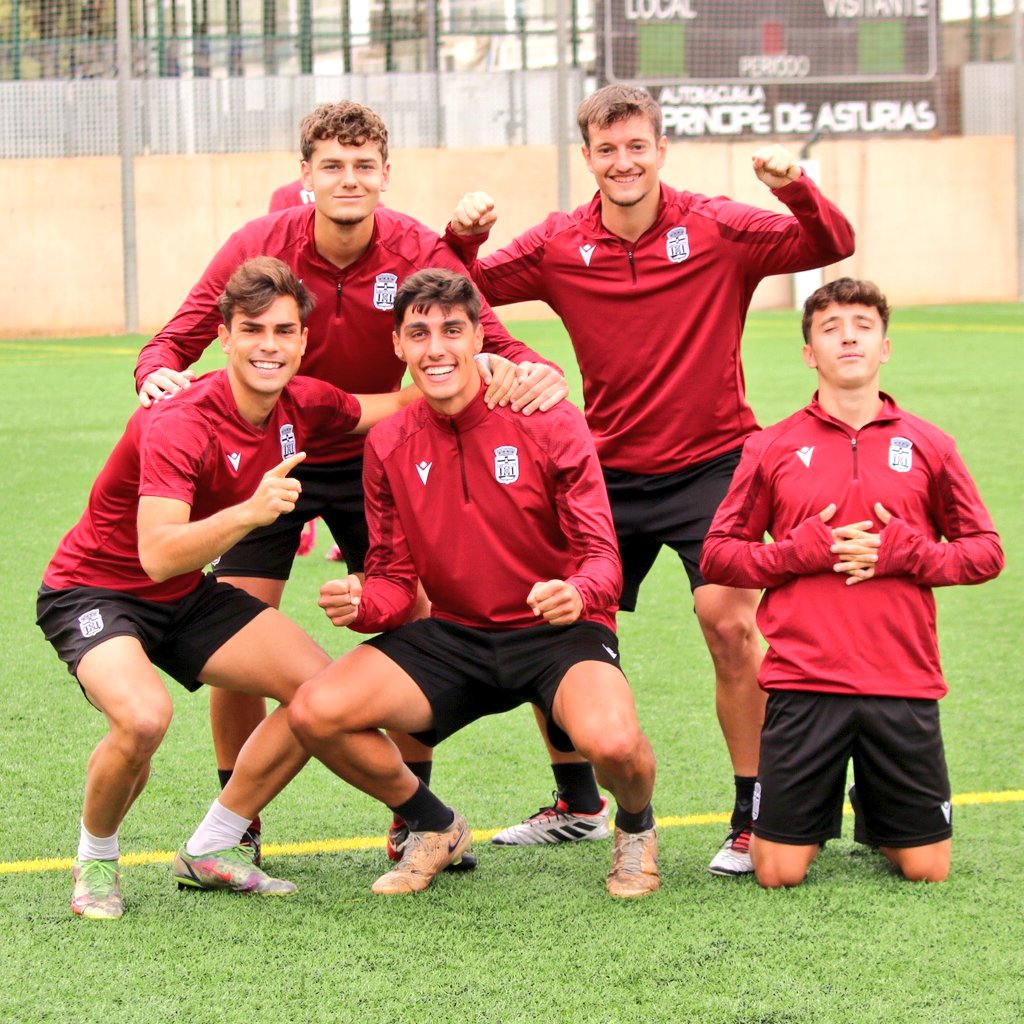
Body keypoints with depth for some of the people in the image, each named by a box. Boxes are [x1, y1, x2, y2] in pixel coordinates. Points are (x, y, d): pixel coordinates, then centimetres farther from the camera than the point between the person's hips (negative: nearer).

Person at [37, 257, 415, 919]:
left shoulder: (303, 405, -7)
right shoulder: (179, 425, -30)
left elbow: (388, 407, 13)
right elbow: (158, 554, -41)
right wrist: (251, 511, -55)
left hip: (187, 596, 8)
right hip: (94, 590, -8)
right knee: (144, 716, -35)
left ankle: (210, 851, 11)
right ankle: (96, 860, -4)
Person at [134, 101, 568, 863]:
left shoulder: (419, 254, -16)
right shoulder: (259, 248, -17)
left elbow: (491, 344, -17)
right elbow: (176, 341, -11)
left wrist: (534, 372, -42)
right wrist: (160, 374, -36)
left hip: (368, 456, 1)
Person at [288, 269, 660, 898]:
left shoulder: (551, 423, -10)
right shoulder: (389, 446, 2)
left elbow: (602, 555, -12)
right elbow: (397, 579, 5)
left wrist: (579, 594, -36)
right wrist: (360, 606, -20)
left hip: (559, 633, -4)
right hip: (453, 637, 4)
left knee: (612, 742, -36)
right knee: (316, 713, -18)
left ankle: (637, 826, 6)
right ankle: (435, 829, 11)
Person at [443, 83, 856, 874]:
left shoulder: (716, 229, -8)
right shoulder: (560, 245, -1)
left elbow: (831, 246, -12)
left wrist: (796, 188, -31)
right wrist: (463, 240, -16)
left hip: (709, 461, -3)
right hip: (609, 469, 4)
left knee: (728, 619, -18)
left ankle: (755, 816, -7)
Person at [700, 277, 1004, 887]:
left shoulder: (928, 447, 7)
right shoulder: (771, 449, 5)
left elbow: (986, 552, 9)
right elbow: (718, 557, 6)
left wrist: (906, 552, -8)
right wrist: (802, 551, -10)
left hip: (905, 685, 1)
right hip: (802, 684, -1)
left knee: (927, 869, 1)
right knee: (779, 872, -4)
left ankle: (874, 816, 34)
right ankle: (820, 821, 30)